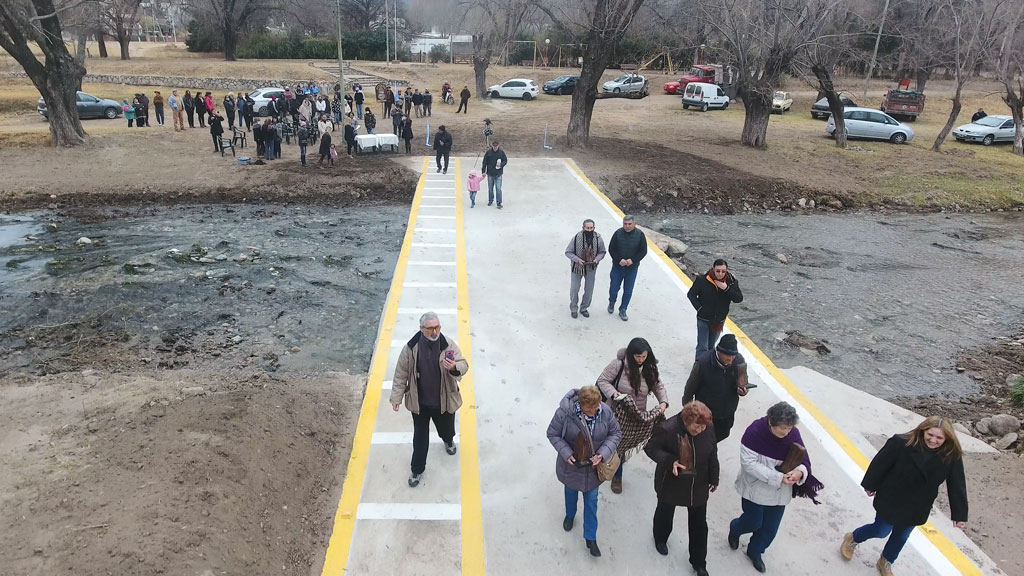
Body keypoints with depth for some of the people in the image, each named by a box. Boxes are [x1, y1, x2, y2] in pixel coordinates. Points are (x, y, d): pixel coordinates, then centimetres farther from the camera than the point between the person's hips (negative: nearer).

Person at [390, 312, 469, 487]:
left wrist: (455, 367, -39)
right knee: (420, 437, 13)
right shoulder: (411, 348, -17)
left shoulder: (449, 345, -17)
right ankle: (417, 469, 34)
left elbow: (464, 365, -16)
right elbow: (401, 374, -7)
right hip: (419, 402, -1)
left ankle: (449, 441, 63)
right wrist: (397, 397, -3)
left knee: (446, 428, 26)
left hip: (444, 401, 1)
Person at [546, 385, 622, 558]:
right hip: (572, 464, -1)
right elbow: (552, 434, -16)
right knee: (571, 491, 28)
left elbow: (616, 433, -10)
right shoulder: (565, 412, -31)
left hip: (593, 465, 1)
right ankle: (570, 515, 60)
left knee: (591, 499, 16)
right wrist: (566, 453, -28)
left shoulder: (605, 411, -24)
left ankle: (590, 538, 34)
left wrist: (602, 454, -23)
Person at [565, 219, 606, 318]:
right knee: (574, 289, 9)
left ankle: (584, 308, 35)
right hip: (577, 267, -2)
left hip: (591, 268, 2)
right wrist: (577, 259, -27)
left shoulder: (598, 238, -13)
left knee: (589, 290, 12)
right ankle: (573, 309, 32)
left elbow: (602, 252, 1)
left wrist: (597, 259, -19)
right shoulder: (576, 238, -20)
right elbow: (568, 252, -12)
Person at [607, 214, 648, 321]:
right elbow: (611, 249, -4)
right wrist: (619, 259, -17)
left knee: (628, 291, 7)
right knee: (614, 288, 9)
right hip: (617, 267, 0)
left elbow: (643, 251, -4)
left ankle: (622, 310, 24)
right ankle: (611, 303, 39)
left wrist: (633, 260, -17)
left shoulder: (640, 234, -7)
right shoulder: (618, 233, -8)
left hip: (632, 268, 0)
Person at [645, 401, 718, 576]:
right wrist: (670, 461, -34)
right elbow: (650, 448, -18)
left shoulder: (709, 428, -18)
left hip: (699, 486, 2)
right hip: (671, 484, -2)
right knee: (665, 514, 25)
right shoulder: (667, 429, -31)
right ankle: (660, 539, 57)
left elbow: (712, 454, -3)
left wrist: (714, 479, 8)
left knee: (699, 525, 14)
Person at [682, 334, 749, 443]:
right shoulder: (702, 362, -28)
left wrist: (742, 390, -24)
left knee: (721, 436, 26)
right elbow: (690, 387, -13)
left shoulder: (739, 361, -18)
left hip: (727, 414, 4)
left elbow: (743, 384, 0)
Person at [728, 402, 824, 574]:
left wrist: (800, 472, -30)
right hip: (755, 489, -4)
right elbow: (748, 463, -26)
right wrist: (777, 477, -32)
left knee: (770, 528, 16)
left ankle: (755, 552, 45)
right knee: (754, 522, 11)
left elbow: (803, 460, -6)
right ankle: (735, 529, 47)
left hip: (780, 493, 4)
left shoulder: (793, 434, -15)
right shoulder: (755, 431, -27)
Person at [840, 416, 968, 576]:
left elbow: (957, 486, -9)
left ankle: (886, 563, 48)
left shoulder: (952, 457, -18)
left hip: (916, 508, 4)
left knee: (901, 537, 21)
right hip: (890, 501, -4)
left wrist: (960, 514, -6)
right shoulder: (901, 443, -28)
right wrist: (870, 485, -5)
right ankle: (852, 539, 41)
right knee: (881, 531, 11)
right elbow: (880, 464, -15)